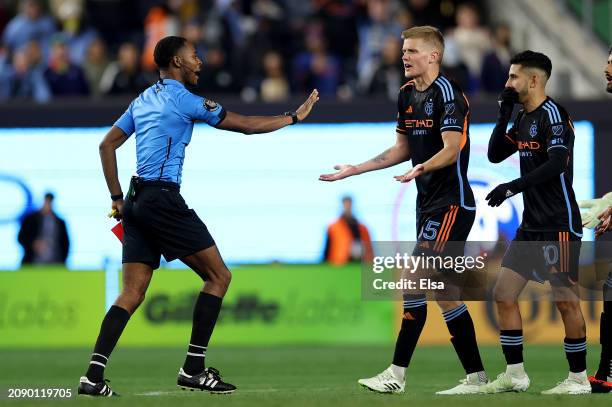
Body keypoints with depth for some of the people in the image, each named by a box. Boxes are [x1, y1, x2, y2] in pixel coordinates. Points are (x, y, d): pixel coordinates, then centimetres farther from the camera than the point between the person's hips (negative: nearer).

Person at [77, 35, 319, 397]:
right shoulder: (183, 100, -6)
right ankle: (193, 369, -2)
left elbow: (107, 145, 21)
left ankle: (94, 376, -7)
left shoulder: (142, 101, 17)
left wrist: (118, 197, 21)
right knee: (218, 275, 0)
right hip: (163, 200, -8)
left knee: (132, 294, 5)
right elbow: (246, 125, -3)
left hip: (136, 204, 8)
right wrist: (294, 117, 8)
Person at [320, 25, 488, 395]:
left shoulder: (447, 93, -14)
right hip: (429, 203, 9)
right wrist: (355, 170, 19)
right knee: (444, 293, 7)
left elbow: (451, 150, -21)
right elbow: (403, 149, 22)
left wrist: (423, 167, -39)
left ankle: (397, 374, -10)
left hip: (451, 203, -9)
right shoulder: (407, 95, 13)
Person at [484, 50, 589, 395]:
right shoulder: (523, 119, 15)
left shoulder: (552, 114, -12)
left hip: (559, 224, -9)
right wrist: (504, 114, 6)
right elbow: (495, 155, 18)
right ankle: (515, 374, 9)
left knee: (566, 299, -4)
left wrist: (513, 187, -26)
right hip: (532, 225, 9)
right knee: (504, 293, 5)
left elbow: (557, 164, -23)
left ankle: (579, 377, 4)